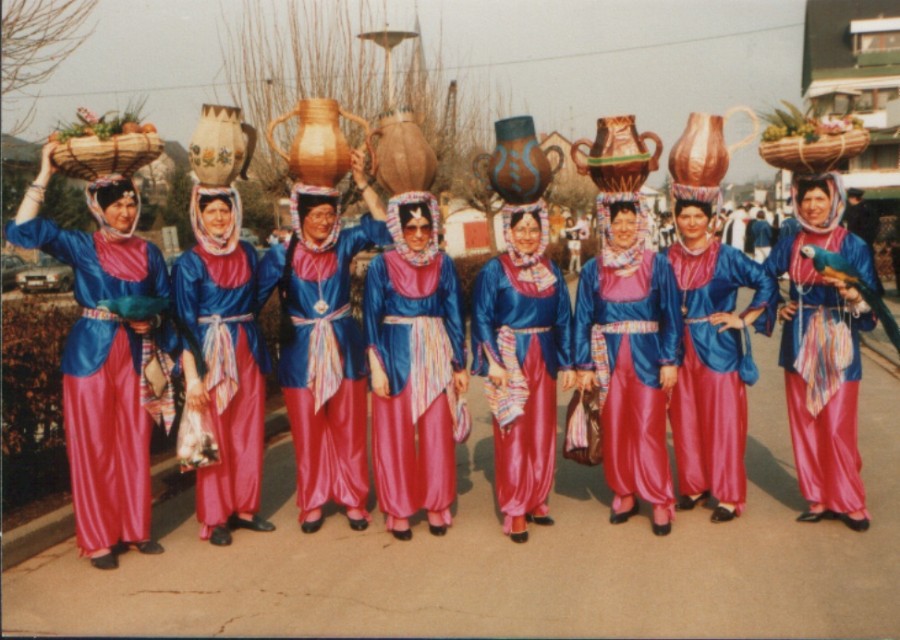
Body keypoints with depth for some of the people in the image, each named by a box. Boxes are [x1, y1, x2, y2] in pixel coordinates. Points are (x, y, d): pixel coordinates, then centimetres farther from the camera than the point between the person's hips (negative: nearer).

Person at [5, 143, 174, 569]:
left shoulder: (149, 253, 7)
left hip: (136, 355, 3)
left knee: (135, 444, 8)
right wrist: (44, 175, -12)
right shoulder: (81, 247, 0)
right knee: (93, 446, 2)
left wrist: (152, 323, -11)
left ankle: (135, 528, 21)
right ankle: (98, 538, 13)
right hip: (90, 354, -2)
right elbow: (23, 231, -12)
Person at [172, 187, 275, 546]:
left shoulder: (247, 253, 8)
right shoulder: (190, 263, -6)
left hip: (248, 352, 5)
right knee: (215, 437, 1)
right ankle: (215, 518, 12)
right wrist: (192, 375, -14)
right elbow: (184, 323, -10)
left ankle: (244, 508, 21)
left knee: (250, 432, 8)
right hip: (211, 355, -5)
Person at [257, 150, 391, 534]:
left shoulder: (343, 245, 0)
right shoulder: (282, 255, -4)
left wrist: (362, 182, -16)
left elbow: (381, 226, -9)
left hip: (343, 348, 1)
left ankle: (353, 499, 21)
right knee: (307, 431, 8)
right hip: (301, 352, -1)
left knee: (348, 427, 8)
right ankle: (312, 503, 22)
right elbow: (254, 298, -4)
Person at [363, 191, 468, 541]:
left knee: (437, 432, 4)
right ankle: (398, 510, 17)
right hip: (396, 355, -2)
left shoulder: (443, 264, 5)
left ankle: (436, 506, 19)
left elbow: (454, 314, 7)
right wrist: (376, 366, -9)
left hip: (436, 356, 2)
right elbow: (371, 317, -2)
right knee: (396, 433, 4)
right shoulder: (382, 265, -1)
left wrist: (460, 364, 5)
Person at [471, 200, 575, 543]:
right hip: (509, 360, -4)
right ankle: (514, 511, 9)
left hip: (543, 359, 4)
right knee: (512, 436, -1)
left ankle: (536, 501, 23)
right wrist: (494, 362, -14)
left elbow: (563, 320, 11)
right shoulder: (494, 270, -4)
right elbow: (481, 319, -6)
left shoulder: (551, 270, 8)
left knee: (543, 435, 8)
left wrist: (567, 363, 6)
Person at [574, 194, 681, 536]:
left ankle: (660, 501, 10)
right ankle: (624, 495, 22)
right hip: (608, 359, 2)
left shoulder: (657, 264, 1)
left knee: (648, 431, -3)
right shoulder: (594, 269, 5)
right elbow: (583, 319, 7)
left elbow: (672, 315, 1)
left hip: (647, 358, -2)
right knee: (614, 431, 6)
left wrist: (670, 361, -5)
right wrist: (584, 365, 2)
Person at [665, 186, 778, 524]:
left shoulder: (726, 256, -4)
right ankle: (694, 486, 23)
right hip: (680, 350, 4)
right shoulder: (668, 258, 6)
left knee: (722, 422, 0)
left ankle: (729, 496, 10)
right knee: (685, 421, 8)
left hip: (718, 348, -4)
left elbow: (767, 283, -3)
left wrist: (745, 319, -6)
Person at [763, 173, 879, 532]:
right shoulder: (790, 242, 5)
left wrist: (851, 292, -28)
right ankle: (818, 498, 20)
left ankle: (849, 502, 14)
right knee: (804, 424, 7)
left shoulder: (853, 245, -4)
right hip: (800, 344, 4)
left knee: (838, 427, -3)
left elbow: (871, 301, -8)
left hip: (837, 344, -3)